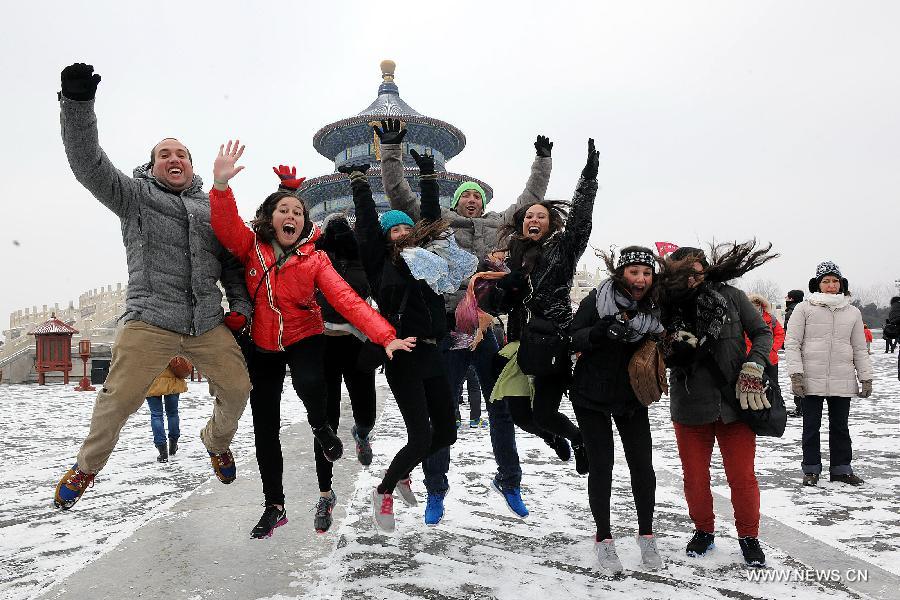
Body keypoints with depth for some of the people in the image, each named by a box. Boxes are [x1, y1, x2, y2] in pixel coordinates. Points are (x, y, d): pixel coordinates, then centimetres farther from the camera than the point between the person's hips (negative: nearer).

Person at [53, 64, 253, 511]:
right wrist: (77, 103, -18)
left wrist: (241, 306, 7)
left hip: (208, 323, 4)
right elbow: (88, 163, -6)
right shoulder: (134, 195, 9)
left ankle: (217, 443, 33)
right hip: (150, 320, -3)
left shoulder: (211, 208, 18)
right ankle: (87, 467, 20)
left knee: (238, 387, 3)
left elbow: (231, 262, 18)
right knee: (118, 399, -7)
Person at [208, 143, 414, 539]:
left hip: (304, 339, -2)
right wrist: (221, 184, -43)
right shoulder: (252, 247, -6)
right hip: (263, 346, 2)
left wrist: (386, 336, -30)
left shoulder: (315, 259, -10)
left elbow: (347, 300, -19)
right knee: (265, 428, 5)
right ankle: (275, 506, 23)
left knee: (309, 384, -34)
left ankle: (321, 427, 3)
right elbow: (225, 224, -24)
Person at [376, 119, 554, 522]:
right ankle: (436, 490, 19)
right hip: (449, 328, -3)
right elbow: (399, 194, 7)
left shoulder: (499, 224, 18)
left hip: (489, 326, 3)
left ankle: (508, 481, 30)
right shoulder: (438, 221, 11)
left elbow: (531, 198, 28)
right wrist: (391, 150, 1)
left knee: (501, 409, 12)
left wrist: (542, 161, 32)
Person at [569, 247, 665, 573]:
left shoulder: (654, 308, -4)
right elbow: (572, 339, -16)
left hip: (632, 397, 3)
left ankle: (646, 535, 23)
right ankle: (603, 538, 18)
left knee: (642, 465, 2)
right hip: (591, 396, -3)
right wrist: (603, 330, -33)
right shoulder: (596, 301, -15)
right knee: (601, 466, 1)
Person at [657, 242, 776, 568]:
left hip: (734, 404, -1)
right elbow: (661, 358, 5)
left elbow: (762, 333, 2)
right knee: (695, 478, 11)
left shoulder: (730, 296, -5)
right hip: (689, 408, 1)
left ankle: (748, 536, 29)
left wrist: (751, 370, -11)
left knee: (742, 477, 6)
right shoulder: (667, 309, -2)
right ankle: (704, 530, 36)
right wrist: (673, 348, -17)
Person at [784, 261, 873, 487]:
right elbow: (792, 344, -4)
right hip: (812, 380, -3)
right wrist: (796, 374, -11)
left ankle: (841, 468, 24)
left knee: (840, 426, 11)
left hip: (842, 381, 3)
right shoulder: (805, 309, -1)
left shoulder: (852, 312, 11)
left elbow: (859, 349, 14)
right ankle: (811, 469, 17)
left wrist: (866, 378, 9)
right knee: (811, 426, 5)